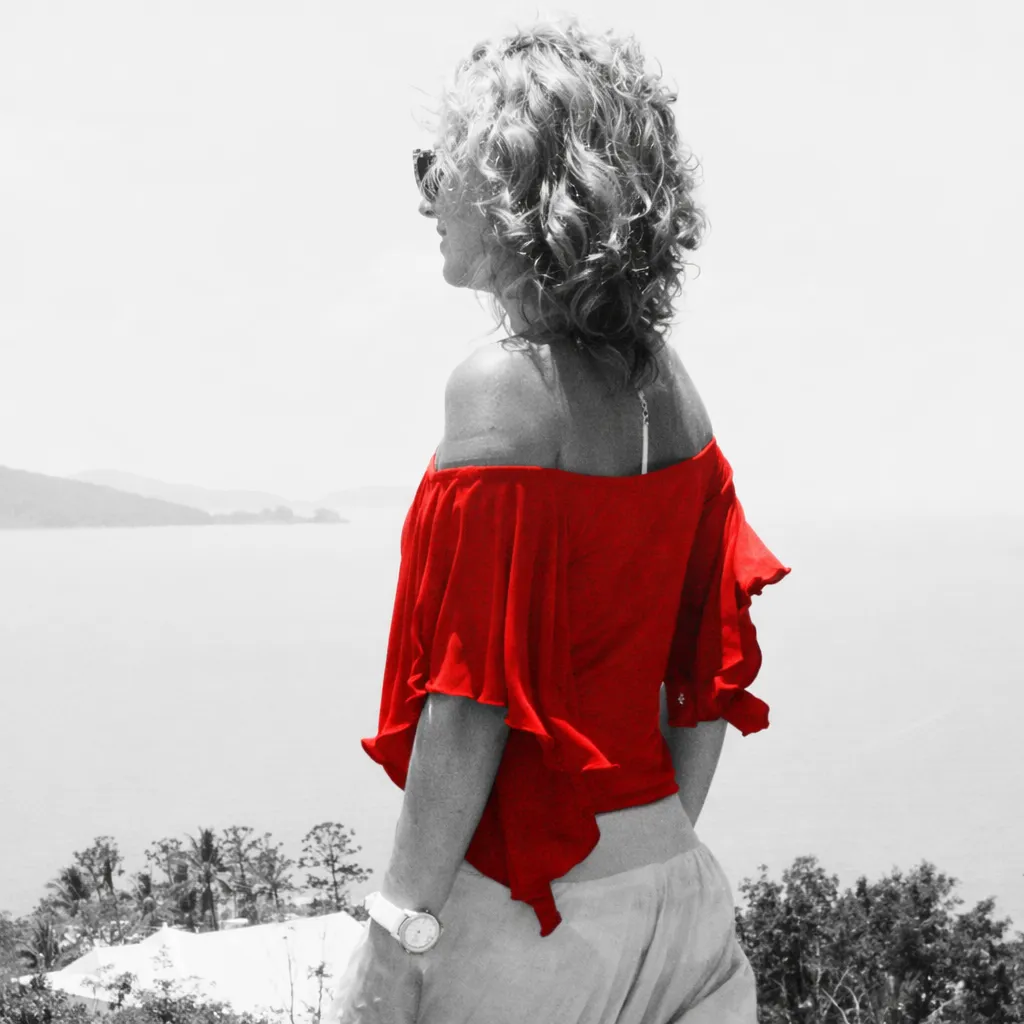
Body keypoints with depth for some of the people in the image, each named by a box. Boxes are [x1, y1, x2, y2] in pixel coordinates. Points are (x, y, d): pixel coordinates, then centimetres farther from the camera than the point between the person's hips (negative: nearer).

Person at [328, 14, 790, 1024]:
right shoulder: (667, 382, 5)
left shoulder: (503, 387, -16)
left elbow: (471, 705, -19)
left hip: (526, 906, -7)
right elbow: (709, 668, 11)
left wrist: (399, 933, -13)